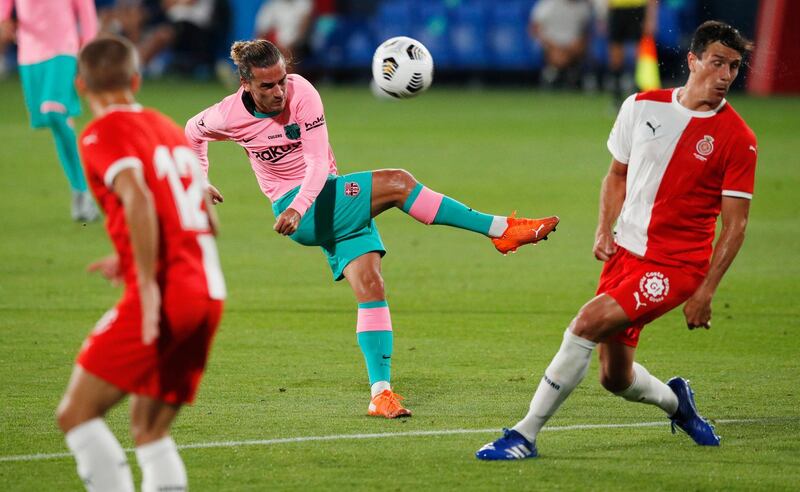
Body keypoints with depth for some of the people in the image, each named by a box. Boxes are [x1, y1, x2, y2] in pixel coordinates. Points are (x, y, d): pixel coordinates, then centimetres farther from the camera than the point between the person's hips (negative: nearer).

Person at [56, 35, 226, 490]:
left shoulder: (102, 133, -2)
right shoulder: (169, 128, 20)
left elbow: (138, 199, -21)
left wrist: (148, 283, -21)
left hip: (162, 298, -7)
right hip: (208, 293, 7)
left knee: (76, 414, -3)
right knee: (150, 431, 15)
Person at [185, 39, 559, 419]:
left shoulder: (301, 93, -12)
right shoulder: (229, 116, -10)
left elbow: (318, 164, -17)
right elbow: (193, 132, 14)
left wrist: (298, 206, -32)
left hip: (328, 194, 3)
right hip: (294, 208, -3)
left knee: (370, 285, -14)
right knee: (398, 183, -23)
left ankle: (381, 393, -11)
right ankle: (501, 229, -20)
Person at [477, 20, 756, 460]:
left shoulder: (737, 139, -8)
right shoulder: (642, 106, 4)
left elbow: (735, 223, -6)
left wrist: (706, 291, -11)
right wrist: (604, 230, 2)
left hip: (675, 265, -5)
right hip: (624, 253, 5)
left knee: (587, 323, -23)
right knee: (615, 377, 8)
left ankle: (524, 436, -14)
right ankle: (674, 400, 43)